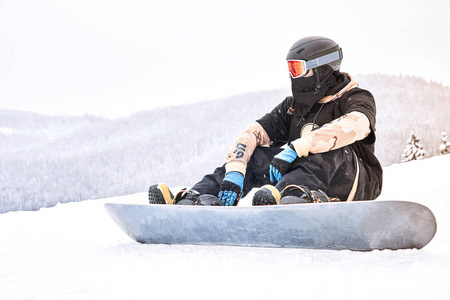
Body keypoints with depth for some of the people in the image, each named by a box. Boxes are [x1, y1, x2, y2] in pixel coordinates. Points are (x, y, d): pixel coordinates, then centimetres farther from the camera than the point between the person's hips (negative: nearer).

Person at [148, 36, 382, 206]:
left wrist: (295, 148, -39)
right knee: (254, 156, -12)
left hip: (356, 185, -4)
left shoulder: (358, 100, -4)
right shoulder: (293, 106, 12)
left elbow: (352, 127, -29)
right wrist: (234, 174, -22)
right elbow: (252, 134, -2)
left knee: (331, 148, -33)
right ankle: (193, 199, -32)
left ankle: (290, 195, -60)